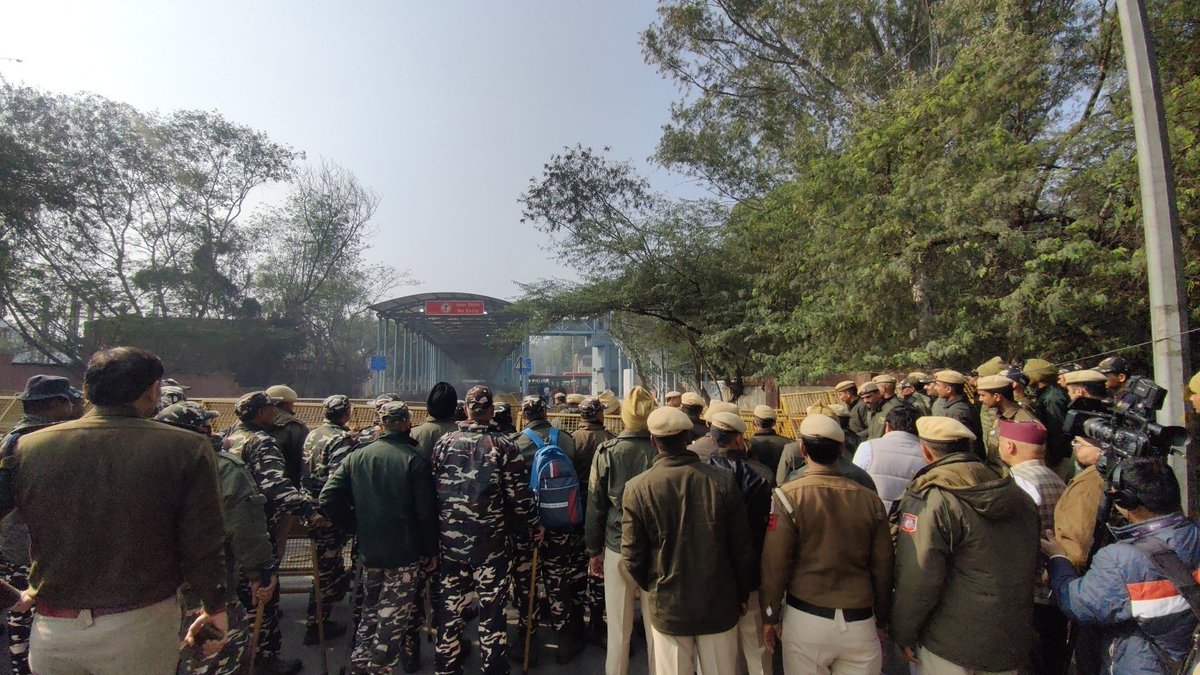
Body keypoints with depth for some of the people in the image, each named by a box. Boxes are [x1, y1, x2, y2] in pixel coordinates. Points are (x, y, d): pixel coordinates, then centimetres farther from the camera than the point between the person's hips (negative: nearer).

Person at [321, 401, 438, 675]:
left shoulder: (357, 456, -1)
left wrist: (356, 527, 7)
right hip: (405, 553, -5)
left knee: (370, 613, 23)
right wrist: (431, 550, -3)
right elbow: (426, 511, -14)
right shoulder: (415, 459, -14)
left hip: (369, 551, 5)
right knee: (393, 620, 7)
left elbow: (328, 498, -3)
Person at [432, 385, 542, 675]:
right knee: (491, 610, 9)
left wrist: (435, 534, 16)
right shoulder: (503, 445, -10)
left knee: (450, 608, 17)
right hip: (491, 543, -3)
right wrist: (535, 526, 6)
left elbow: (431, 490, 4)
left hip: (450, 541, 3)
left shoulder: (443, 443, -1)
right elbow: (519, 494, -9)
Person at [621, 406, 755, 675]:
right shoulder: (723, 480, -14)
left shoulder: (637, 488, -17)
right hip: (719, 604, 1)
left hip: (668, 608, -1)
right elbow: (742, 549, -7)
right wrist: (742, 594, 10)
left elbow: (632, 558, -10)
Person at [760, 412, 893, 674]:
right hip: (860, 622, 2)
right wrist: (881, 618, 19)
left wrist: (770, 617, 3)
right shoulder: (869, 499, -4)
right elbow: (883, 566, 4)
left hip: (805, 620, -2)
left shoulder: (788, 496, -13)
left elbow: (774, 564, -11)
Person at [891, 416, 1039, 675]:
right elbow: (1029, 566, 13)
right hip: (1013, 640, 6)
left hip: (949, 645, -6)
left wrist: (903, 634, -9)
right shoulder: (1020, 497, 1)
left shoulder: (928, 500, -21)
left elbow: (916, 578, -22)